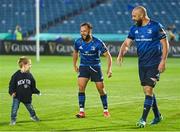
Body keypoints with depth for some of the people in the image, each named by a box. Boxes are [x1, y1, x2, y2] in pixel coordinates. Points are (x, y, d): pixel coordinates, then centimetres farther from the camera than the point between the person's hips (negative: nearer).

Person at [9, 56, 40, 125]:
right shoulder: (16, 75, -14)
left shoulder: (29, 75, 0)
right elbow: (12, 84, -10)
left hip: (27, 96, 4)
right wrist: (12, 92, -22)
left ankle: (33, 116, 41)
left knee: (30, 107, 17)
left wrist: (37, 92, 3)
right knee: (15, 108, -4)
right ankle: (13, 120, 11)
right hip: (17, 96, -4)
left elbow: (33, 86, 9)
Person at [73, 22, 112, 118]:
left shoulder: (98, 43, -17)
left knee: (101, 89, 0)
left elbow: (108, 55, -10)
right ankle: (81, 111, -12)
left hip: (95, 67, -2)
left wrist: (109, 69, -19)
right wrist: (75, 65, 20)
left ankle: (106, 110, 19)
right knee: (81, 87, -16)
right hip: (83, 67, 2)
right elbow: (75, 52, 16)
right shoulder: (78, 42, -6)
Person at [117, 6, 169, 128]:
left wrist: (163, 61, -15)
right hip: (142, 64, 6)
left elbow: (165, 44, -8)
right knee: (147, 90, 11)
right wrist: (121, 53, -15)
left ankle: (143, 119, -10)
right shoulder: (134, 29, 6)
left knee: (148, 89, -12)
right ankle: (157, 116, 26)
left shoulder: (156, 27, -10)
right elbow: (127, 43, 6)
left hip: (154, 64, -6)